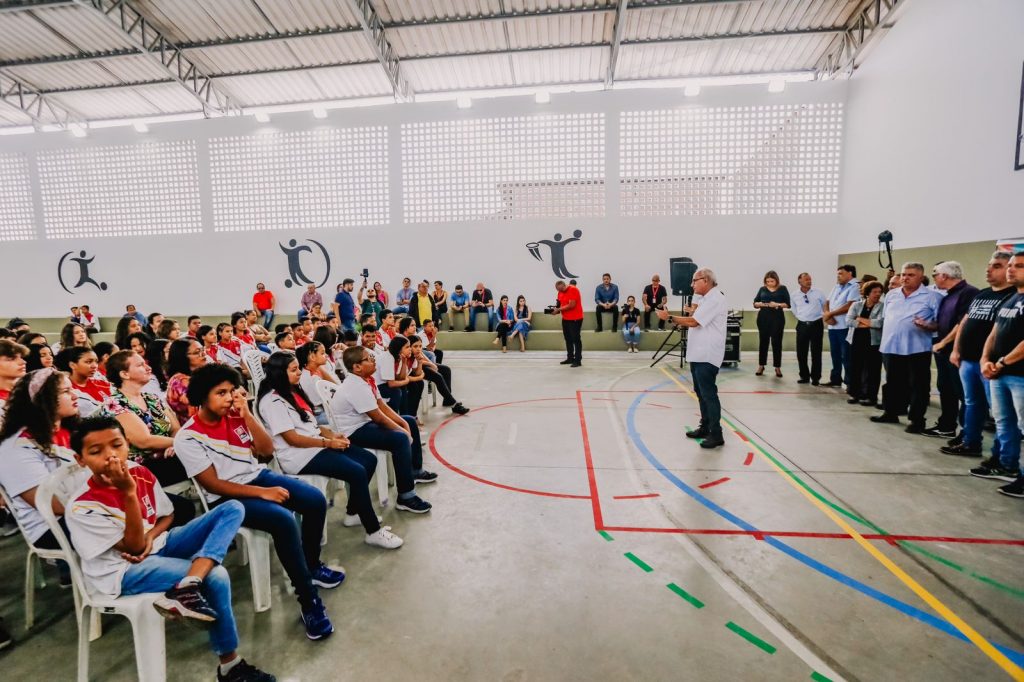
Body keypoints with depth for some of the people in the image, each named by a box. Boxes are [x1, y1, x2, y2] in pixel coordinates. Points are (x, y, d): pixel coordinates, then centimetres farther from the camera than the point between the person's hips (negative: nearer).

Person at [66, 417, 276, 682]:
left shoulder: (140, 473, -3)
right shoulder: (82, 507, -18)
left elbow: (167, 515, 11)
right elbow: (134, 547, -21)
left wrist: (151, 535, -13)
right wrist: (129, 492, -30)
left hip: (158, 545, 6)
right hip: (125, 571, -6)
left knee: (233, 509, -12)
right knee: (216, 577, -26)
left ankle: (187, 586, -31)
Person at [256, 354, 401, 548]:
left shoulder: (296, 391, 14)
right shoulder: (272, 401, -14)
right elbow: (292, 439, -18)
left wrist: (332, 435, 1)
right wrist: (328, 442, -16)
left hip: (317, 444, 9)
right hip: (299, 456, -9)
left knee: (369, 460, 1)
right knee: (357, 472, -22)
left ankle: (353, 512, 18)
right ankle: (373, 532, -10)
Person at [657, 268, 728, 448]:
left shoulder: (715, 299, -15)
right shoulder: (704, 299, 17)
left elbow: (693, 322, -21)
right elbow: (691, 322, 18)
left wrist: (669, 317, -14)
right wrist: (692, 311, 0)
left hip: (707, 356, -10)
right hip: (698, 354, 10)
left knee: (708, 394, -7)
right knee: (701, 393, 16)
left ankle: (716, 435, -1)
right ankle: (705, 428, 26)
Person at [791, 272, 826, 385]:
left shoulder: (818, 293, -1)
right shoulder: (795, 296, 3)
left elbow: (825, 307, 7)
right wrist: (802, 318, 8)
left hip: (816, 325, -2)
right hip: (802, 325, 2)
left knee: (816, 353, 1)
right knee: (801, 352, 4)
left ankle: (815, 378, 10)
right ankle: (804, 376, 17)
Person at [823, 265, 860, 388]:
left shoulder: (855, 286, -9)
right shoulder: (836, 287, 17)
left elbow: (849, 306, -18)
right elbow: (827, 302, 14)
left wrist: (830, 314, -9)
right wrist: (827, 315, -6)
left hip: (845, 327, -8)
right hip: (833, 326, 8)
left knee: (846, 357, -2)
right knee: (835, 355, 15)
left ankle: (849, 383, 5)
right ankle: (835, 380, 24)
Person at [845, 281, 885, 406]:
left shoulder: (882, 306, -1)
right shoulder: (856, 305, 7)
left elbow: (880, 322, -16)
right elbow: (848, 321, -6)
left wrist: (860, 319, -7)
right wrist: (869, 323, -11)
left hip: (873, 342, -3)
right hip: (856, 341, 3)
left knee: (872, 370, 2)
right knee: (855, 368, 7)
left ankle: (870, 396, 11)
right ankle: (855, 394, 18)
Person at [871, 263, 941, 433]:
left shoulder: (931, 297, -4)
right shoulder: (891, 295, 12)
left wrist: (926, 326, -25)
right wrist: (884, 338, 14)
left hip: (917, 349, -5)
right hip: (891, 347, 5)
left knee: (918, 386, 3)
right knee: (892, 383, 15)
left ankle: (917, 420, 11)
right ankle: (891, 413, 27)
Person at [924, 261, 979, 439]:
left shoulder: (969, 293, -13)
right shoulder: (947, 296, 15)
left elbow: (963, 323, -20)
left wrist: (942, 343, -15)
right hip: (943, 351, 9)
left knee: (963, 394, -2)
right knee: (945, 390, 15)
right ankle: (946, 427, 25)